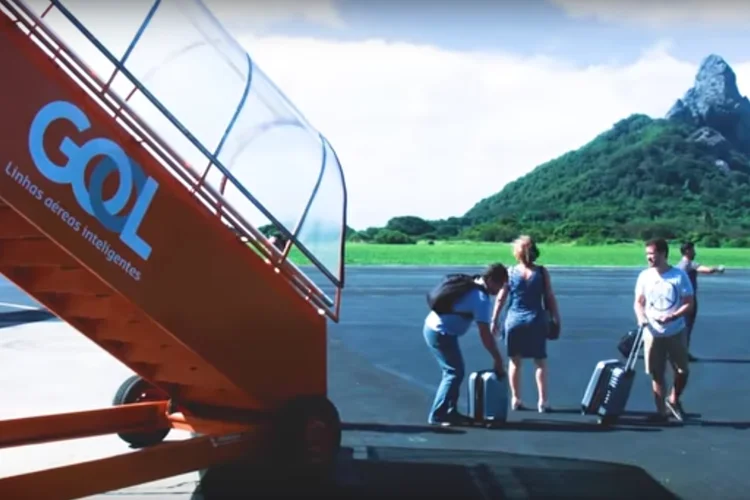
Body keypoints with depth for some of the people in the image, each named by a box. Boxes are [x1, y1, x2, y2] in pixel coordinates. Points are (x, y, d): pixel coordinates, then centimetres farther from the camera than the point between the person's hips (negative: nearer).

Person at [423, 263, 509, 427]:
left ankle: (450, 412, 20)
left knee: (453, 371, 15)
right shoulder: (481, 299, -18)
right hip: (441, 333, -10)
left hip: (432, 326, 10)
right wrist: (498, 359, -9)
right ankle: (437, 416, -1)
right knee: (455, 373, -5)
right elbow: (485, 335, -17)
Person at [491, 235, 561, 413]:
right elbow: (550, 298, -3)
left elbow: (500, 299, 1)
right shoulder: (542, 272, -5)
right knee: (540, 362, 7)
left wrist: (494, 320, 9)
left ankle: (515, 399, 16)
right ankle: (542, 400, 5)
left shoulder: (510, 272, -2)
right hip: (535, 320, -1)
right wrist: (556, 319, 6)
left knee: (514, 361, 11)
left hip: (514, 320, 1)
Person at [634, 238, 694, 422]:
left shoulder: (679, 275, -8)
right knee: (657, 374, 5)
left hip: (676, 332, -1)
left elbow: (689, 303, -7)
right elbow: (639, 302, 6)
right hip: (653, 333, 1)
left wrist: (672, 316, -24)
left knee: (683, 371, 3)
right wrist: (641, 317, -15)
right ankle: (661, 412, 15)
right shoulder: (644, 276, -1)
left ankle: (673, 400, 30)